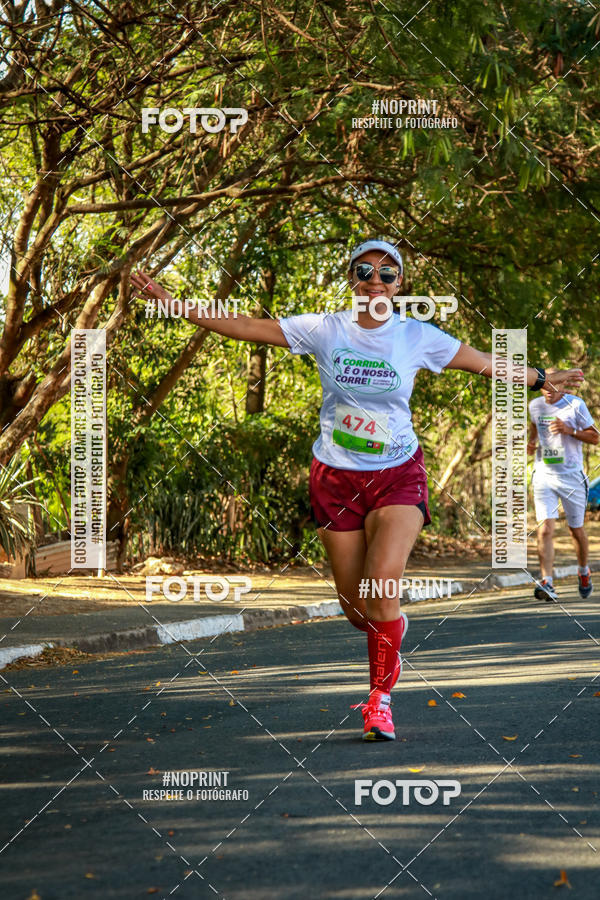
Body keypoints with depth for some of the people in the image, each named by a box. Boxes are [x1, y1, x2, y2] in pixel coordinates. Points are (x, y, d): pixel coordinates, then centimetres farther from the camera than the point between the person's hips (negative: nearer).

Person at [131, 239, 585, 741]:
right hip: (336, 477, 1)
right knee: (356, 608, 2)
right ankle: (392, 632, 39)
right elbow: (247, 328, -1)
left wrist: (543, 379, 9)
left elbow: (487, 364, 9)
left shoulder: (418, 337, -1)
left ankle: (380, 697, -3)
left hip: (399, 475, -1)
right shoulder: (324, 330, -2)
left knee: (382, 586, -21)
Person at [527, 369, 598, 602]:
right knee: (545, 530, -14)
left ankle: (583, 572, 37)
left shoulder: (575, 405, -6)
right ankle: (547, 583, -19)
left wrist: (569, 430, -18)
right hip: (544, 474, 2)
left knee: (576, 529, 11)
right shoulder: (535, 406, 5)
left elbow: (594, 437, -2)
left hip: (571, 475, -2)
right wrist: (531, 442, 7)